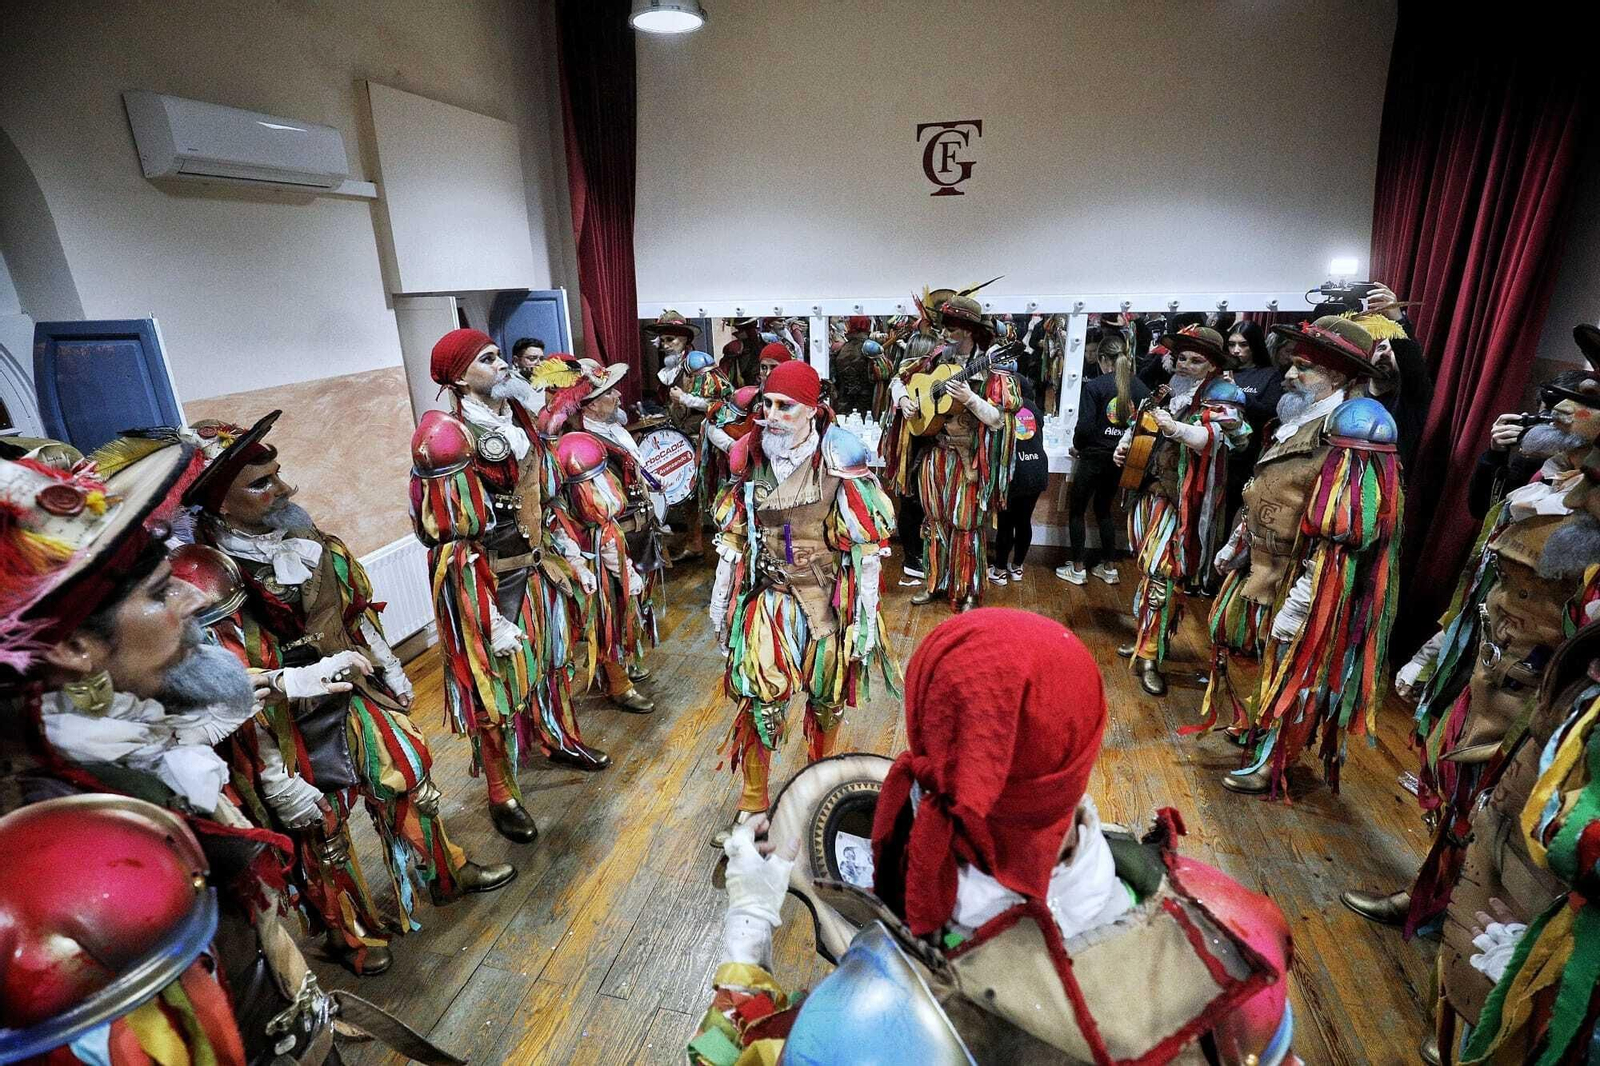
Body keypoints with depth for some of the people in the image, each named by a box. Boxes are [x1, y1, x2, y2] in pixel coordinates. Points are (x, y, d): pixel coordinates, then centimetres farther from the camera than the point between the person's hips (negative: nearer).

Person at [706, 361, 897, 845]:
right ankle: (752, 805, 19)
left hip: (827, 599, -1)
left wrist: (866, 616, -11)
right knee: (759, 700, 0)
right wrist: (720, 600, 8)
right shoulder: (751, 458, -2)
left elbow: (865, 546, -10)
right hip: (770, 597, 2)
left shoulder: (839, 461, -13)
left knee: (827, 698, 14)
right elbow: (733, 535, 6)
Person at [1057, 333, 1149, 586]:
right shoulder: (1140, 387, -1)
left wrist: (1077, 446, 1)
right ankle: (1107, 567, 24)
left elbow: (1085, 425, -17)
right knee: (1104, 509, 20)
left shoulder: (1094, 386, -14)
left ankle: (1077, 568, 12)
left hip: (1094, 456, -5)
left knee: (1076, 510, 9)